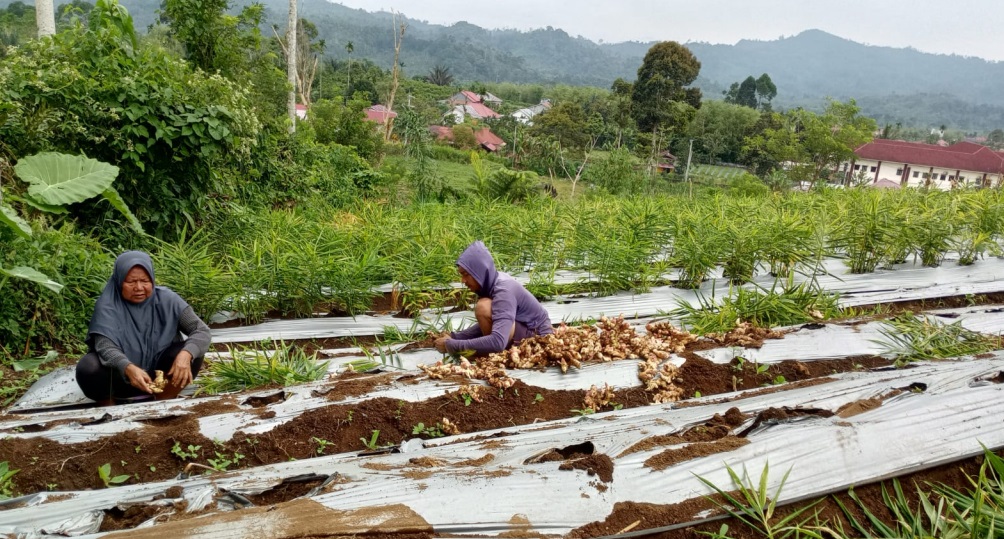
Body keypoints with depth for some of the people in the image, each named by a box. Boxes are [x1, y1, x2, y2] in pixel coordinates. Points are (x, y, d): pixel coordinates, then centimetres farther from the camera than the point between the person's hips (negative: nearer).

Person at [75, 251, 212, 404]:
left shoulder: (166, 299, -11)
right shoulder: (107, 304, -15)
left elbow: (202, 331, -15)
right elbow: (106, 347, -27)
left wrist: (186, 354, -36)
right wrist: (128, 368, -49)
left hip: (158, 373, 1)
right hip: (121, 376, -1)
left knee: (191, 354, -25)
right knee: (88, 369, -30)